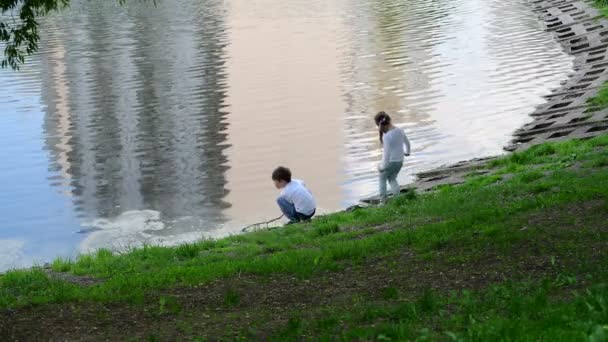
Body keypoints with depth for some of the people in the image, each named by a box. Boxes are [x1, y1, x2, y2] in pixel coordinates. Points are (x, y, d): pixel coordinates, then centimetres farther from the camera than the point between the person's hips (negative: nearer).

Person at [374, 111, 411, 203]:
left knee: (382, 178, 19)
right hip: (400, 161, 6)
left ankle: (383, 201, 20)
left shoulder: (387, 136, -26)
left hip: (390, 161, -6)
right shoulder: (400, 131, -3)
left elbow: (386, 153, -23)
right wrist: (407, 152, 34)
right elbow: (407, 142, 14)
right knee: (392, 179, 24)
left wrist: (383, 166, -11)